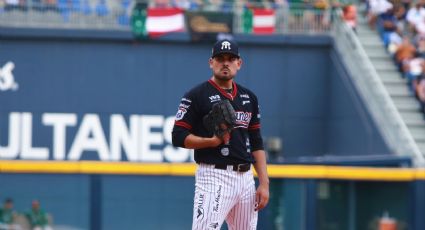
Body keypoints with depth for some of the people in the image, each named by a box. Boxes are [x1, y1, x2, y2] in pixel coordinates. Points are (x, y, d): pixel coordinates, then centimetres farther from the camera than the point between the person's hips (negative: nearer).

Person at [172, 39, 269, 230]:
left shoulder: (248, 98, 16)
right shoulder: (197, 95, -2)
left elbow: (256, 143, 18)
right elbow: (178, 137, -5)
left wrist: (264, 183, 9)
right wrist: (212, 141, -19)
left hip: (246, 177, 7)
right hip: (214, 177, -7)